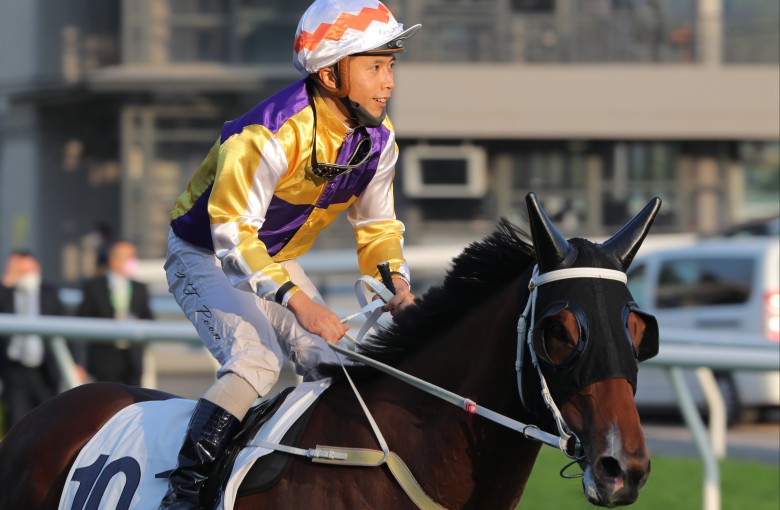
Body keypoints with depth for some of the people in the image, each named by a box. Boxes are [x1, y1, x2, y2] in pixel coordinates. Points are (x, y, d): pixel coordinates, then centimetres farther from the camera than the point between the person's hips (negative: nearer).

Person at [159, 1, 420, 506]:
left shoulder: (377, 138, -9)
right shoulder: (270, 135, -33)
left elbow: (377, 225, 5)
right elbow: (233, 234, -30)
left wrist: (398, 284, -15)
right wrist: (297, 301, -37)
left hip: (276, 262, 7)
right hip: (205, 256, -7)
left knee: (334, 365, -4)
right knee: (256, 361, -27)